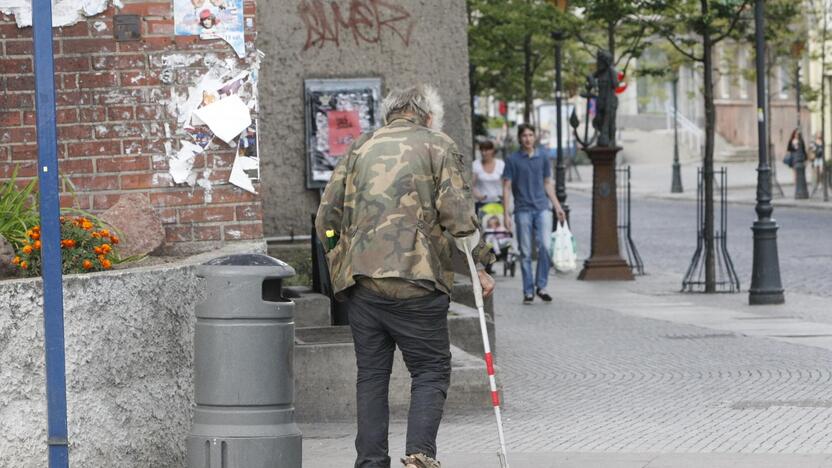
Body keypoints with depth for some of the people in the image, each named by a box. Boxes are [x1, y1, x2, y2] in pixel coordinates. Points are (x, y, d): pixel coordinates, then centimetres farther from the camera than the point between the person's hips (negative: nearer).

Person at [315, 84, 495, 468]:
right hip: (415, 278, -4)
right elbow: (457, 214, -5)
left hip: (359, 280, 4)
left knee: (371, 374, 11)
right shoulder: (438, 146, 6)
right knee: (431, 369, 3)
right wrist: (479, 265, 3)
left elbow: (327, 216, 13)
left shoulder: (360, 148, 17)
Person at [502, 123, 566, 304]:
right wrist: (506, 213, -5)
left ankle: (541, 286, -2)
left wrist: (557, 206, 14)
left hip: (542, 208, 2)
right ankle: (528, 291, 7)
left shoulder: (543, 159, 11)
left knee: (545, 246, -13)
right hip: (523, 210, -2)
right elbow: (507, 188, 1)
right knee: (525, 252, 1)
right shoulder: (513, 160, 2)